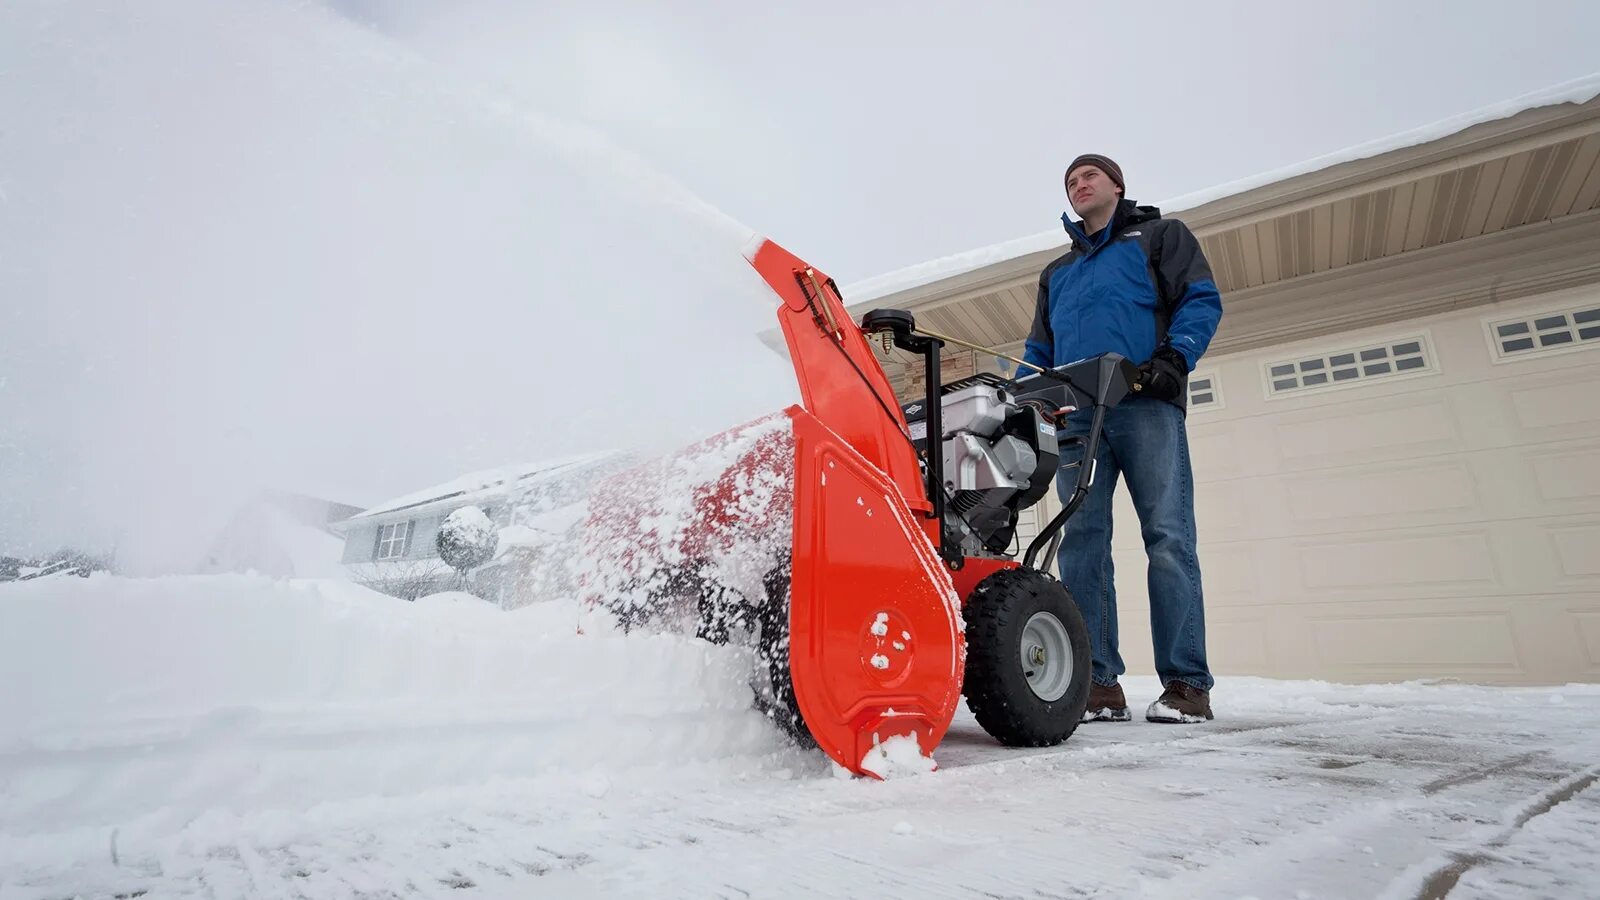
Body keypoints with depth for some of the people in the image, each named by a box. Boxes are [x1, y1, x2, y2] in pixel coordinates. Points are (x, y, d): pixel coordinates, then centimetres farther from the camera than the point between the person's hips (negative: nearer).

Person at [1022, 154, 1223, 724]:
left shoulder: (1159, 235, 20)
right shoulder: (1056, 273, 32)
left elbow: (1201, 300, 6)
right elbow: (1040, 352, 28)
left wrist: (1173, 359, -13)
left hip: (1146, 406, -4)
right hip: (1078, 417, 4)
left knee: (1169, 540, -9)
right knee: (1081, 544, -6)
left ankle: (1186, 683, -3)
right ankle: (1099, 683, -4)